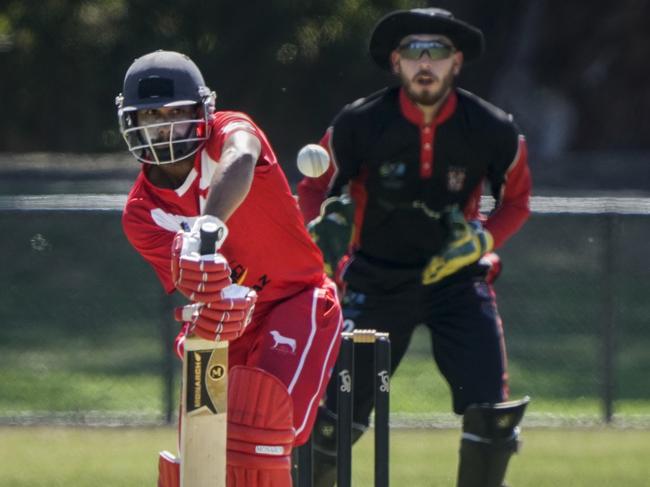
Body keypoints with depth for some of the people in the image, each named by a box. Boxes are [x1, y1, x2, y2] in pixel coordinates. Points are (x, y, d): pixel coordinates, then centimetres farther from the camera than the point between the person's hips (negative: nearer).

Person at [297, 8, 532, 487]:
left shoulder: (493, 131, -11)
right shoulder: (360, 124, -14)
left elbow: (516, 200, 7)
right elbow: (314, 189, 0)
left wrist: (483, 239, -12)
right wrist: (326, 223, -22)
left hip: (456, 278, 0)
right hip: (376, 280, 0)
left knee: (491, 411, -14)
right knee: (337, 416, -3)